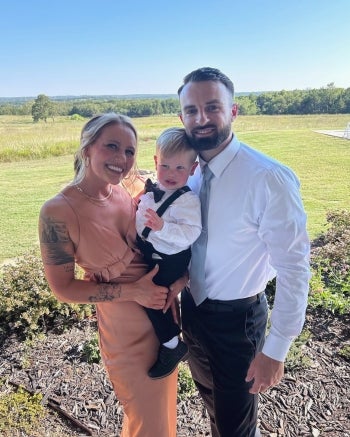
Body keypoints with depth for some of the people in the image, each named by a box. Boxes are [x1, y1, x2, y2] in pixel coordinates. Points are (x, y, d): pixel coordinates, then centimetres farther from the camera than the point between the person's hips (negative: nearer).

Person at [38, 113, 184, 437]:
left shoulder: (129, 192, -8)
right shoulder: (59, 211, -22)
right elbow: (63, 288, -14)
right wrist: (132, 291, -22)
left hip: (165, 314, 5)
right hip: (126, 328, -5)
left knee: (164, 403, 29)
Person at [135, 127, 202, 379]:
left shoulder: (188, 200, -21)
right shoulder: (150, 190, 3)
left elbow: (190, 233, -33)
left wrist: (163, 227, -42)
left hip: (171, 260, -8)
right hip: (146, 254, 9)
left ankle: (173, 346, 11)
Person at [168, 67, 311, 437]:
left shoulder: (269, 179, -26)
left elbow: (293, 269, -21)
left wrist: (275, 350, -16)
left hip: (236, 319, -6)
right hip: (193, 309, 6)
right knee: (212, 404, 31)